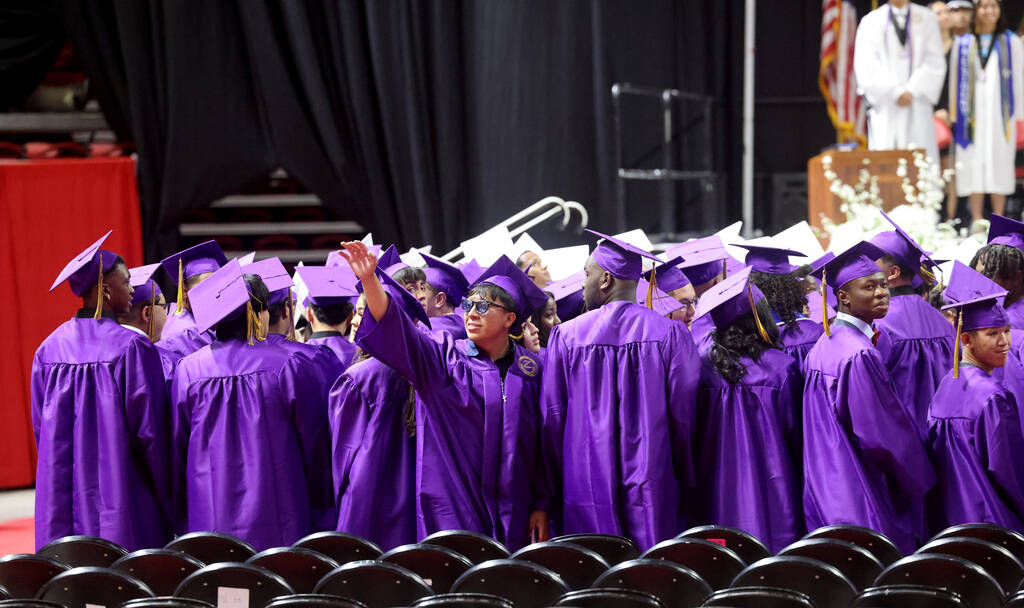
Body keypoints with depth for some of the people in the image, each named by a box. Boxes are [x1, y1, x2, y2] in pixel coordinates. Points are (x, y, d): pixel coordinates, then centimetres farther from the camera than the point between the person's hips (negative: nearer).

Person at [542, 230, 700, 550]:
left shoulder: (565, 336, -1)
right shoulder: (671, 334, -3)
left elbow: (553, 417, 2)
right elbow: (683, 413, -2)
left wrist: (560, 484, 12)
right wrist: (684, 485, 7)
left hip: (587, 485, 0)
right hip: (652, 486, 0)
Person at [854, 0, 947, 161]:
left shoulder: (927, 19, 12)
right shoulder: (870, 21, 9)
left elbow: (935, 63, 3)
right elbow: (866, 68, -1)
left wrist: (912, 90, -10)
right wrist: (895, 93, -11)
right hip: (884, 106, -1)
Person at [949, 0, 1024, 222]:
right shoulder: (963, 44, 9)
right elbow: (954, 80, 10)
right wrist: (954, 115, 5)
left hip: (1000, 112, -1)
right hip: (972, 114, 1)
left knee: (999, 164, -3)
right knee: (974, 166, -3)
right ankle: (977, 223, 0)